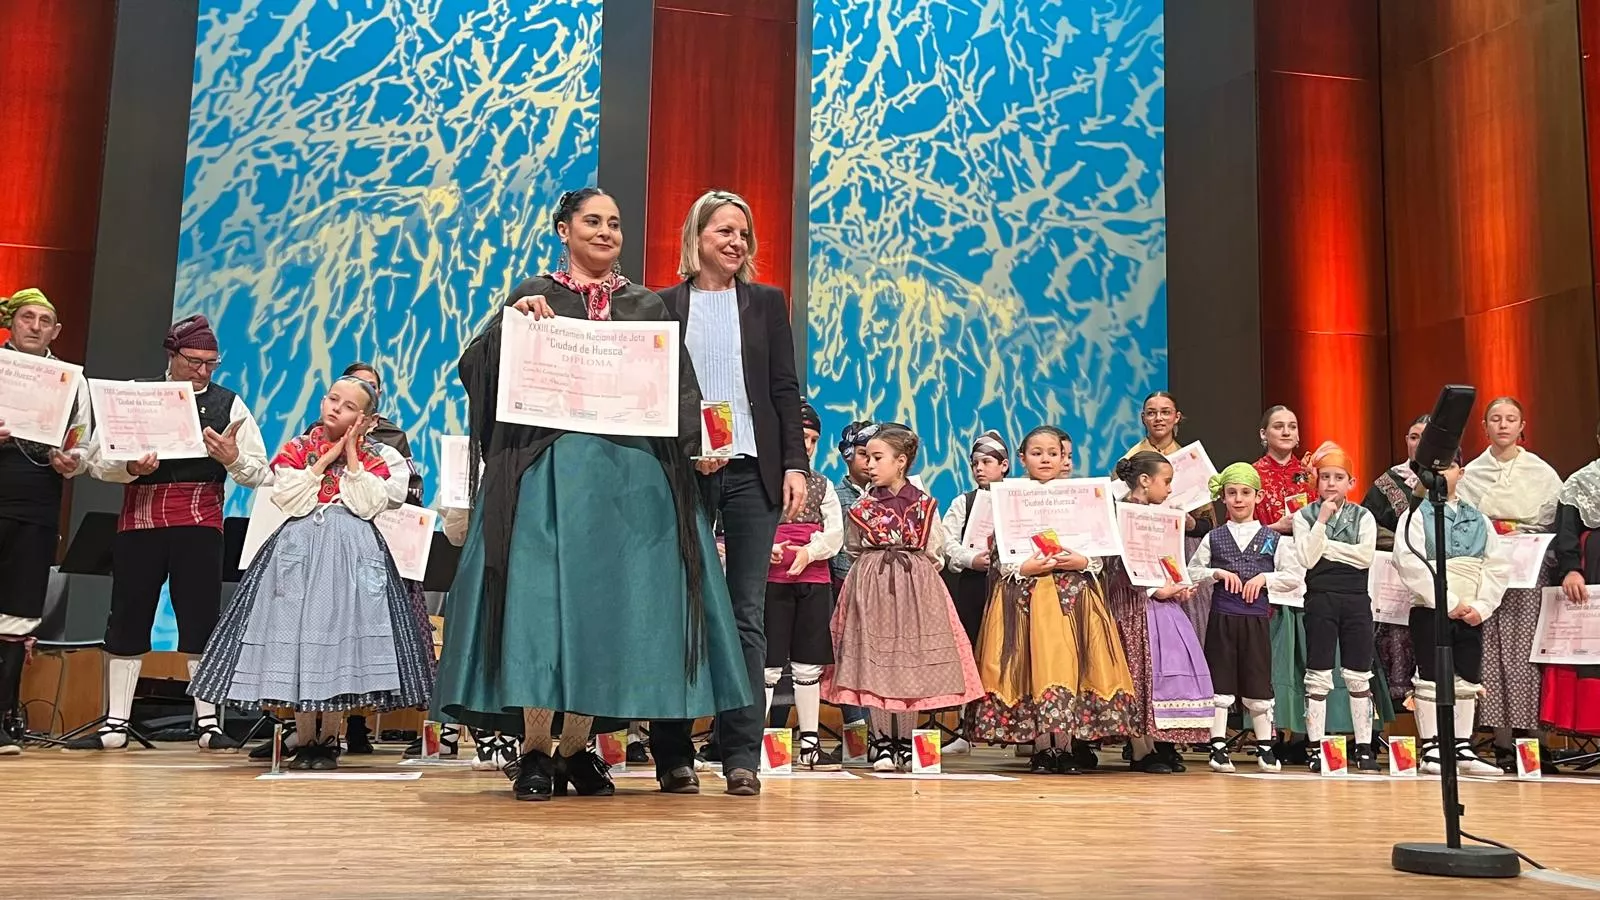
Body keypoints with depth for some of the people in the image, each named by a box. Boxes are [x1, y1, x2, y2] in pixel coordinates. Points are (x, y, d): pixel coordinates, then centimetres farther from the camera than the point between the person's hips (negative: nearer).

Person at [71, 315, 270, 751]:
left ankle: (208, 723, 7)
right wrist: (132, 468, -17)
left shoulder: (229, 404, 5)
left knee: (201, 619, 0)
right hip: (140, 516, 1)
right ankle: (115, 723, 16)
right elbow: (98, 461, 2)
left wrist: (232, 458, -18)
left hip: (200, 522, -1)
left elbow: (260, 473, 2)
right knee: (127, 618, 6)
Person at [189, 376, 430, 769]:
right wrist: (326, 459, -5)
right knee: (298, 635, -2)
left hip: (352, 555, 0)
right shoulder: (296, 449, 8)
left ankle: (329, 739, 8)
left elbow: (368, 506, -8)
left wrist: (352, 454, -5)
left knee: (343, 638, -4)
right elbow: (290, 501, -6)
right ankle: (305, 740, 8)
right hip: (301, 550, 0)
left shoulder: (371, 458, 8)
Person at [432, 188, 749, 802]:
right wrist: (511, 321, -14)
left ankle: (578, 747, 12)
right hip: (549, 467, -2)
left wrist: (699, 444, -7)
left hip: (633, 471, 3)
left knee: (609, 601, 2)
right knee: (543, 594, -5)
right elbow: (475, 367, 2)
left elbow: (682, 388, 10)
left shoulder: (648, 306, 15)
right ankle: (535, 751, 2)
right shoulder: (535, 296, 9)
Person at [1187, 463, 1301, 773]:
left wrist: (1264, 578, -9)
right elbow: (1191, 572, 6)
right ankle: (1218, 747, 8)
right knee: (1220, 682, 2)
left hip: (1256, 619, 0)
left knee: (1259, 684, 5)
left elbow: (1294, 577, 4)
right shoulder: (1213, 538, 7)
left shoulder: (1272, 538, 6)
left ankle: (1265, 748, 17)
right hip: (1221, 618, 0)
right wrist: (1218, 573, -8)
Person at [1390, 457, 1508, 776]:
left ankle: (1462, 750, 15)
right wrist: (1450, 603, -16)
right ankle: (1432, 751, 3)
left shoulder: (1479, 520, 12)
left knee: (1467, 682, 8)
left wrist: (1482, 607, -7)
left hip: (1472, 615, 5)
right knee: (1431, 680, -2)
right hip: (1430, 611, -4)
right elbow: (1411, 566, -14)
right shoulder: (1415, 516, -2)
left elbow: (1498, 568, 7)